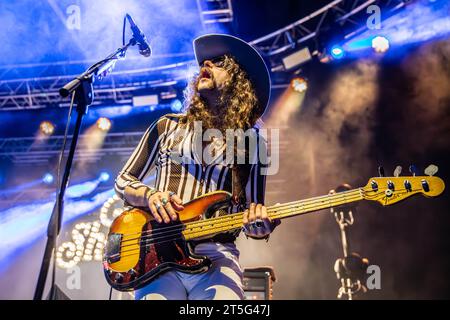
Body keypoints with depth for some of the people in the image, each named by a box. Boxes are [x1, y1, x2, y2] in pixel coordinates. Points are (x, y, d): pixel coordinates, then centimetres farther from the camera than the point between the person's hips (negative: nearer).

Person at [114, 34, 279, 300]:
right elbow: (123, 181, 19)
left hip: (216, 256, 0)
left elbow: (253, 212, 12)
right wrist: (149, 196, -3)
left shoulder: (253, 141, 11)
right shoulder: (168, 126, 14)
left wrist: (259, 226, -12)